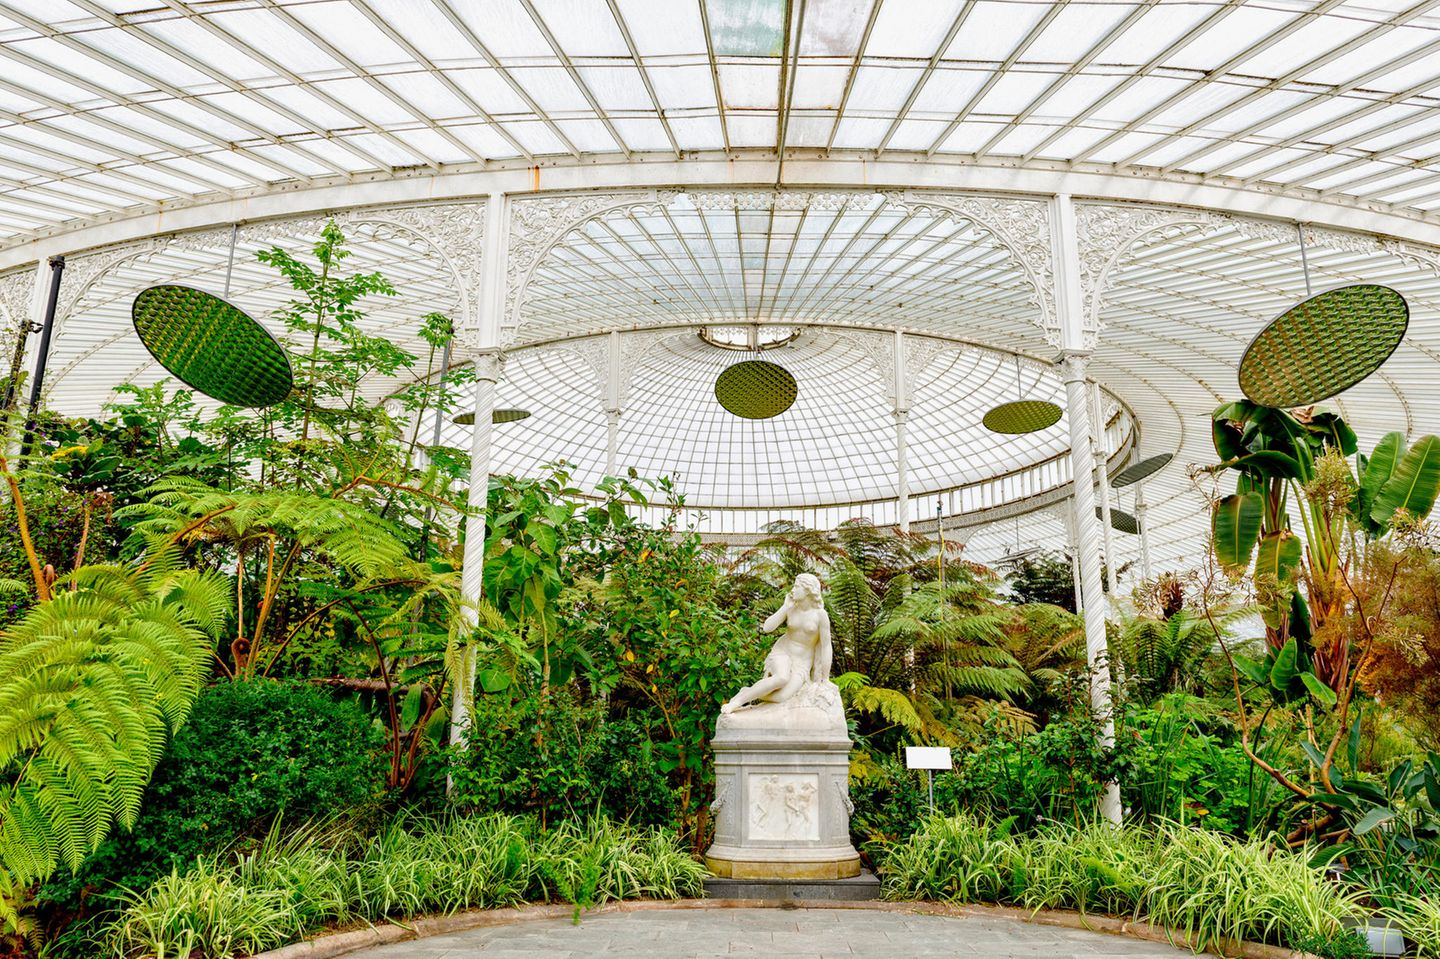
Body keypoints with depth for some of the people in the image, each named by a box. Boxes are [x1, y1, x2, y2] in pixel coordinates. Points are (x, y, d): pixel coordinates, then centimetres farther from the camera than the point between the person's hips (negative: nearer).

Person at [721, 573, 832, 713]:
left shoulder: (820, 614, -13)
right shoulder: (790, 608, -3)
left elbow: (826, 647, -11)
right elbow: (767, 628, -12)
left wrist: (824, 681, -9)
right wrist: (785, 607, -15)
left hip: (802, 663, -1)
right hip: (782, 654, 1)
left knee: (781, 697, -31)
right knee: (782, 678, -38)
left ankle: (750, 693, -7)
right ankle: (737, 700, -27)